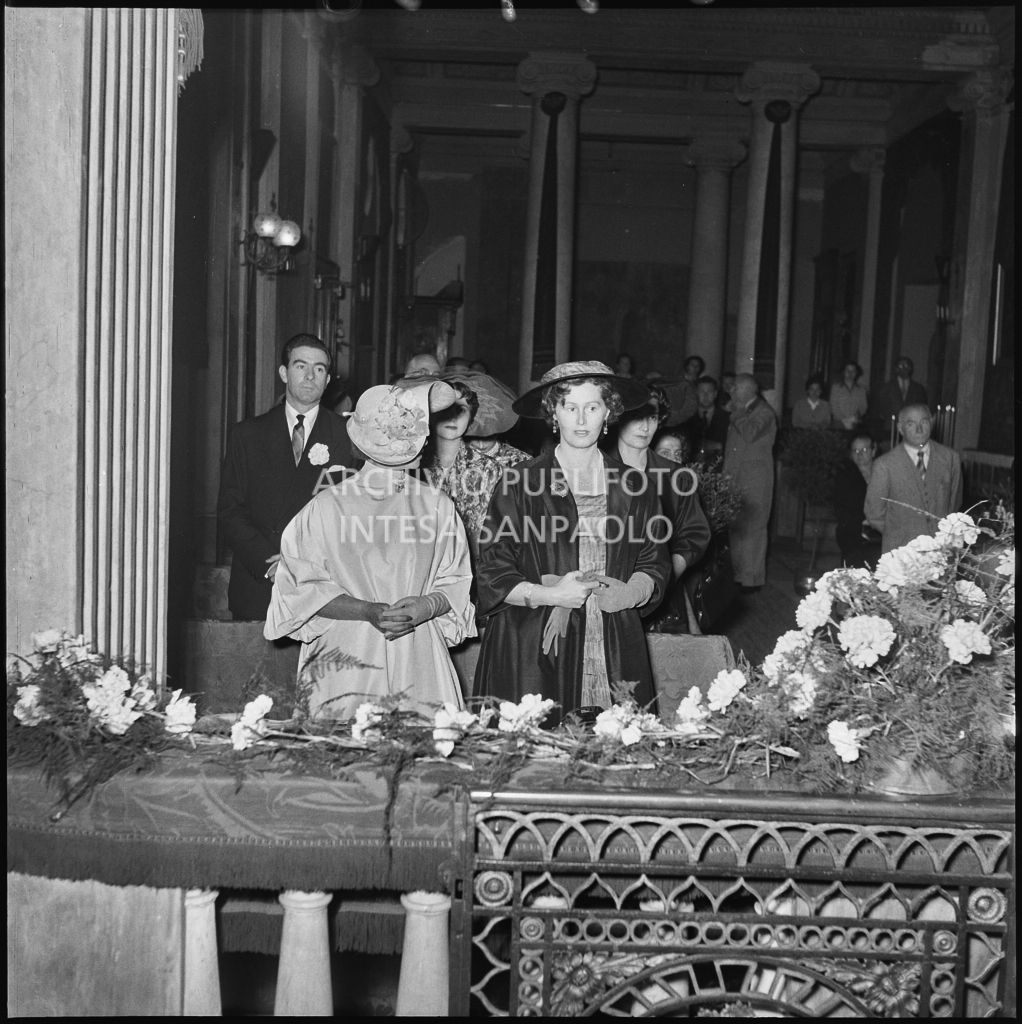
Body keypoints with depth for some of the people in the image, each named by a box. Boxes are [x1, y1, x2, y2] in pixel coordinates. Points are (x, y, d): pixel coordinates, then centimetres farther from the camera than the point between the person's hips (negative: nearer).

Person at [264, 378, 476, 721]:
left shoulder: (437, 505, 5)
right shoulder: (329, 506, -1)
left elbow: (455, 585, 8)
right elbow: (305, 589, -1)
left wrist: (425, 607, -12)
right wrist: (368, 611, -14)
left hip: (419, 660, 2)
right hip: (346, 657, -2)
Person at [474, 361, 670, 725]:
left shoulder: (633, 487, 10)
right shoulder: (519, 483, -1)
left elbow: (655, 565, 14)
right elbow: (492, 574, -1)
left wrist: (630, 594, -5)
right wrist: (549, 594, -14)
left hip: (615, 653, 3)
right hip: (534, 651, -2)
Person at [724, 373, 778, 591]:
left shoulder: (764, 412, -8)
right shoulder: (739, 411, 17)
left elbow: (750, 434, -26)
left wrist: (737, 413, -13)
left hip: (755, 478, -8)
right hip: (735, 478, 8)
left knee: (752, 528, -6)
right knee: (736, 527, 9)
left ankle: (753, 577, -1)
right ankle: (739, 572, 17)